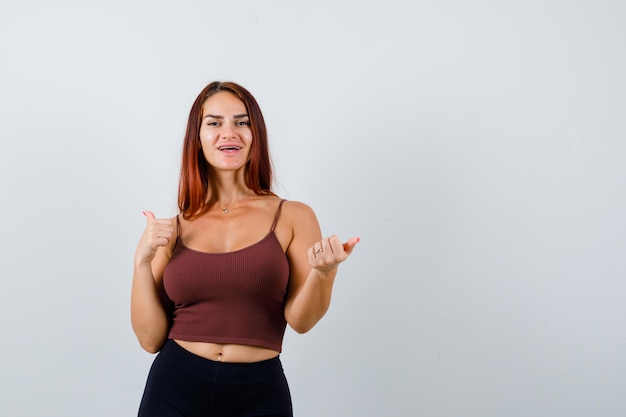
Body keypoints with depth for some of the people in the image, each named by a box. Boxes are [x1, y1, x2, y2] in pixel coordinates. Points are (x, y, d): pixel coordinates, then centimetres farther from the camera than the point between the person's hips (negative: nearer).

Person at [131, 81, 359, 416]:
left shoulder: (293, 217, -3)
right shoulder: (172, 229, 2)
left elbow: (299, 319, -10)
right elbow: (151, 338, 0)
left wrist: (324, 271, -28)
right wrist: (142, 260, -10)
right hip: (174, 389, 1)